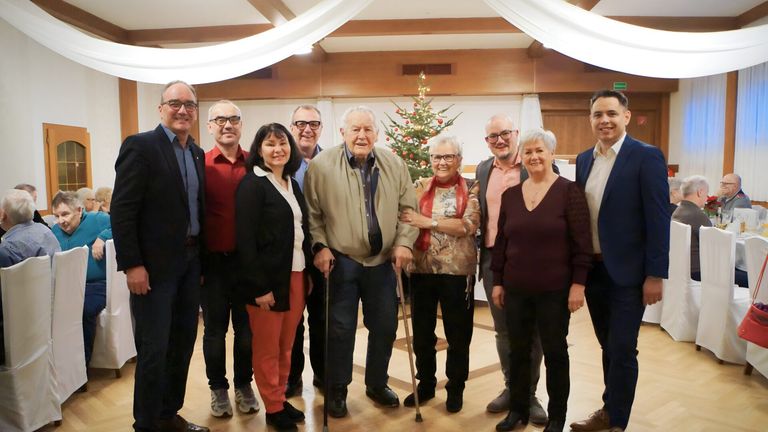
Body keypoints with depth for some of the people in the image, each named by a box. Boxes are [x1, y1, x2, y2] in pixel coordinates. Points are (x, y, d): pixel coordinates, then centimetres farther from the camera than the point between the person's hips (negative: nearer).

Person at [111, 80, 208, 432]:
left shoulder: (197, 153, 12)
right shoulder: (140, 146, -9)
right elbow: (122, 210, -14)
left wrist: (200, 257, 10)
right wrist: (132, 265, -17)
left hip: (190, 261, 7)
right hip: (154, 265, -7)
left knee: (182, 343, 15)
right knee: (154, 349, 2)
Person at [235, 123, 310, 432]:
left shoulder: (292, 183, 11)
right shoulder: (252, 184, -10)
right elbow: (245, 239, -16)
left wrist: (307, 272, 9)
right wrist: (259, 286, -18)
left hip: (296, 276, 7)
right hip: (268, 280, -6)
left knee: (286, 345, 16)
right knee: (267, 348, 9)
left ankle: (282, 398, 32)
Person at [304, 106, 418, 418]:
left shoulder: (394, 165, 2)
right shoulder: (321, 165, -7)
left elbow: (408, 208, 6)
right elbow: (312, 213, -3)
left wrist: (404, 242, -4)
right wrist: (320, 246, -12)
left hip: (383, 261, 4)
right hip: (340, 261, -3)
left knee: (385, 326, 14)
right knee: (341, 328, 6)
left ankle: (377, 383, 36)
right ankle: (337, 390, 26)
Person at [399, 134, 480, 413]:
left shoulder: (472, 188, -2)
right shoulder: (420, 186, 7)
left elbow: (469, 225, -15)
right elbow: (407, 219, 4)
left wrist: (428, 221, -19)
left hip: (457, 270, -2)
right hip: (422, 268, 3)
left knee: (458, 333, 10)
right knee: (421, 331, 14)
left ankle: (456, 388, 29)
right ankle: (425, 384, 33)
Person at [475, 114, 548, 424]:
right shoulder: (483, 169, 9)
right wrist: (481, 251, 12)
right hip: (492, 259, 5)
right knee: (503, 329, 14)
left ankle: (529, 393, 23)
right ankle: (510, 387, 31)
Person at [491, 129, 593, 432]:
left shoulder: (569, 191, -7)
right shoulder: (510, 194, 6)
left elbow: (582, 242, -8)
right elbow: (501, 241, 10)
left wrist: (578, 284, -11)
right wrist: (497, 282, 9)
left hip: (554, 291, -4)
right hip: (516, 290, 4)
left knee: (555, 352, 10)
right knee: (518, 351, 13)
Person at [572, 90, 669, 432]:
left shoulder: (646, 156, -9)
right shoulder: (584, 159, 8)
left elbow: (658, 219, -12)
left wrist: (655, 275, -14)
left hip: (627, 272, -5)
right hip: (592, 269, 5)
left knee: (622, 350, 3)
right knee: (608, 346, 18)